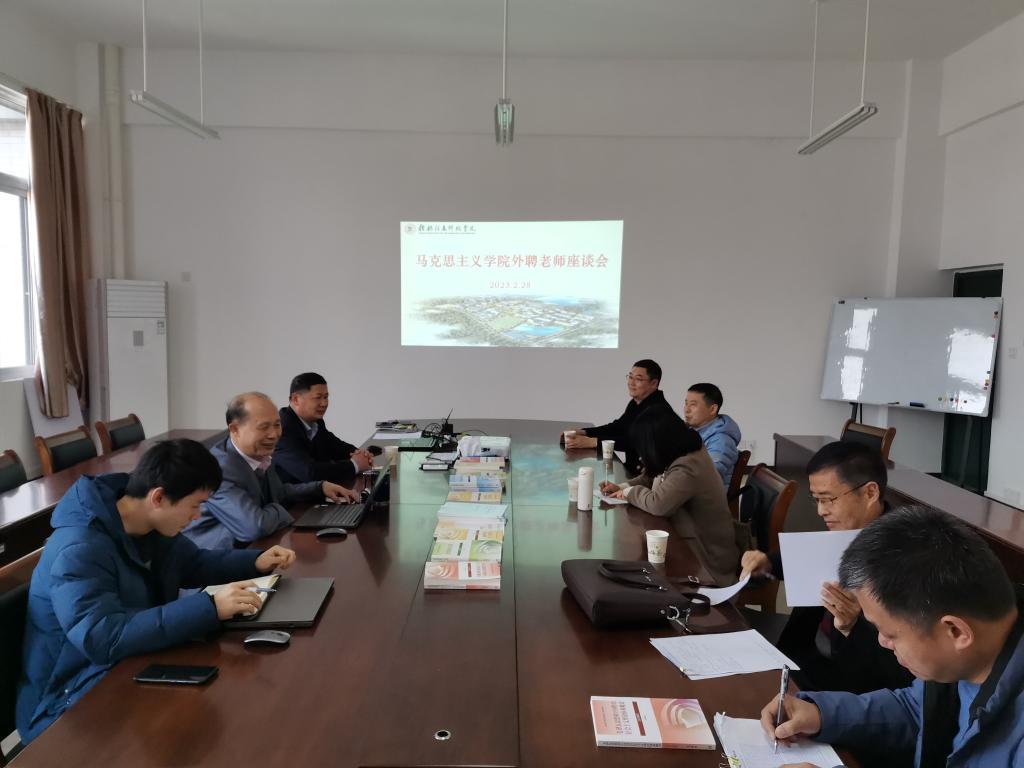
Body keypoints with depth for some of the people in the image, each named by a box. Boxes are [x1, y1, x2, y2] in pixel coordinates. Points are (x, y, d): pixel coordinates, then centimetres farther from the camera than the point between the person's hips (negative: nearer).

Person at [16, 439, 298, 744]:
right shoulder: (80, 551, -28)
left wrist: (255, 562, 0)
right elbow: (104, 639, -39)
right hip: (72, 704, -8)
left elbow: (193, 563, 16)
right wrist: (209, 607, -43)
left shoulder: (153, 527, -2)